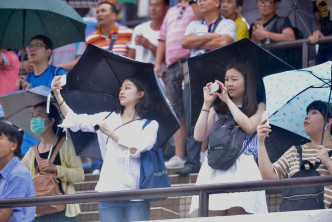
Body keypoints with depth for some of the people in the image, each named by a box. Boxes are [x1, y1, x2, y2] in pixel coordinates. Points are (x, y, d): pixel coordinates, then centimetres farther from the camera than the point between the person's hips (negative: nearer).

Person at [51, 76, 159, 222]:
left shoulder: (150, 125, 7)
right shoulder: (108, 118, 17)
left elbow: (136, 149, -10)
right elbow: (75, 121, 9)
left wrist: (111, 133, -7)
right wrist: (58, 96, -1)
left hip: (136, 193, -2)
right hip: (109, 190, 2)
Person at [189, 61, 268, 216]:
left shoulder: (258, 107, 17)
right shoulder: (218, 109, 23)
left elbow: (249, 126, -5)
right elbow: (199, 136, 12)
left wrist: (228, 100, 4)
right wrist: (207, 104, 11)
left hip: (242, 168, -2)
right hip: (214, 170, 2)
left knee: (237, 213, -17)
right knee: (211, 215, -14)